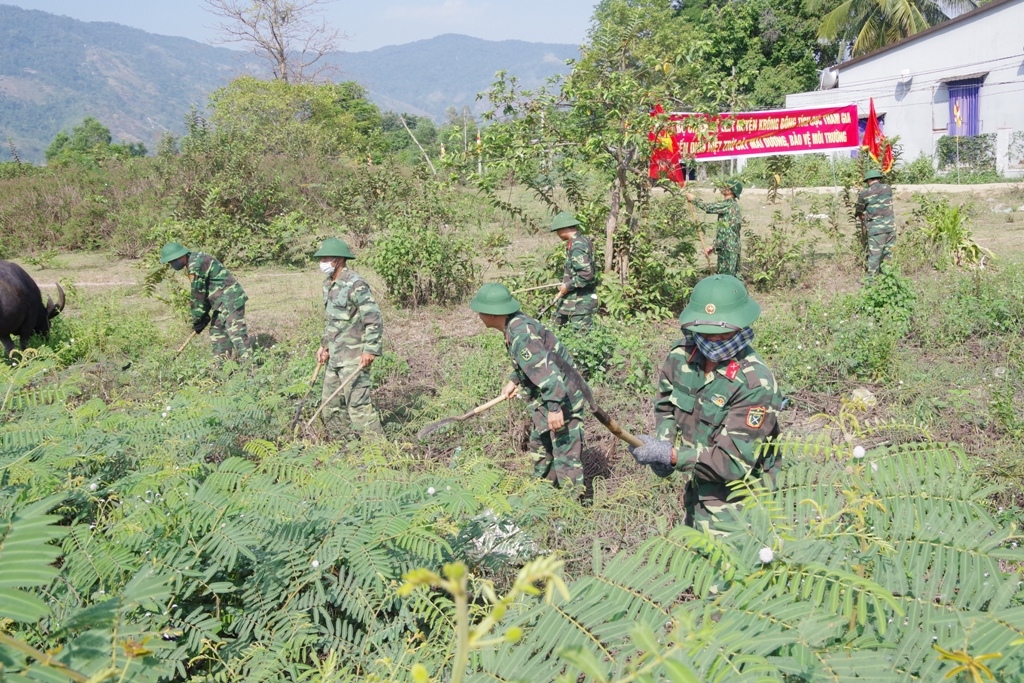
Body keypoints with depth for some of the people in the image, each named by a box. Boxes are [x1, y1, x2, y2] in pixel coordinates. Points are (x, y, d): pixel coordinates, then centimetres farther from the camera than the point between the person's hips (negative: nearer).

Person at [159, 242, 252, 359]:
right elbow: (204, 291, 17)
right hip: (221, 301, 11)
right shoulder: (195, 260, 13)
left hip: (230, 300, -11)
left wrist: (197, 319, -7)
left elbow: (198, 294, -16)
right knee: (216, 333, 14)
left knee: (237, 334, -14)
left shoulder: (196, 264, -19)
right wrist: (204, 316, 14)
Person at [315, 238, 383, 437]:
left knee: (358, 404, -10)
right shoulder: (328, 284, 11)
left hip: (353, 357, -9)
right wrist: (324, 345, 18)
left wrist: (370, 350, -22)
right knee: (330, 404, 14)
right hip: (335, 356, 9)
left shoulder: (355, 285, -16)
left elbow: (374, 320, -19)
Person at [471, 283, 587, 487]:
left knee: (566, 455, -4)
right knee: (540, 446, 25)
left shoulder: (520, 334, -28)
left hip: (563, 398, -11)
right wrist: (514, 381, 14)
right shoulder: (515, 324, 3)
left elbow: (546, 369, -33)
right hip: (548, 397, 11)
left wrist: (554, 407, -33)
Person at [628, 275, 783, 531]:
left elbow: (734, 461, -29)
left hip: (736, 502, -6)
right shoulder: (682, 354, -11)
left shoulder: (755, 384, -30)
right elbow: (665, 405, 5)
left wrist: (671, 455, -34)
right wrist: (664, 444, -14)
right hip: (699, 489, 7)